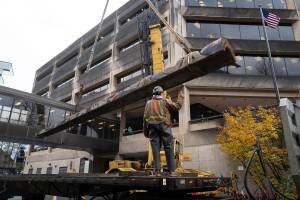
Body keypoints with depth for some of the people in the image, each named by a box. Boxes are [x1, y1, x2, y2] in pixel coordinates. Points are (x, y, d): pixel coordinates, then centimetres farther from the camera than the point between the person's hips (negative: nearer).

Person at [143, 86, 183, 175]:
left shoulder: (148, 103, 16)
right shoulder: (165, 100, 7)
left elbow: (145, 118, 11)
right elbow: (177, 106, 3)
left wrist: (145, 131, 14)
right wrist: (180, 97, 19)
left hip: (152, 127, 3)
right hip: (164, 126, -3)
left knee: (155, 149, 1)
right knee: (169, 148, 1)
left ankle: (157, 171, 0)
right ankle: (172, 170, 0)